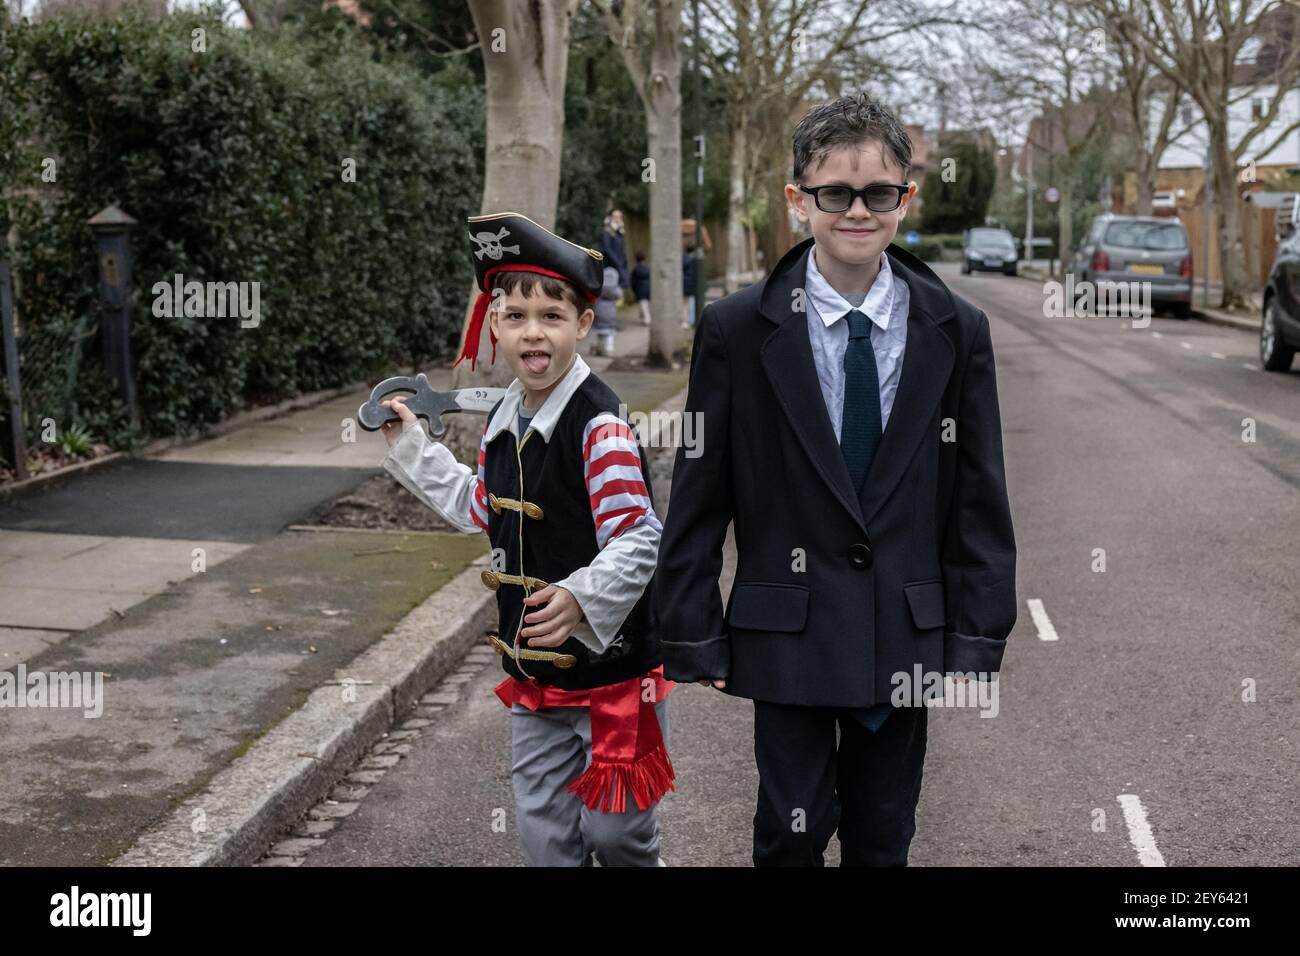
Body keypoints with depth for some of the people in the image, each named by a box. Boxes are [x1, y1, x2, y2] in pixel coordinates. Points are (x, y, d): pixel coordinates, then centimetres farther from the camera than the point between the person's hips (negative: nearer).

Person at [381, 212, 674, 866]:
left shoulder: (600, 425, -21)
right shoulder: (502, 423, 5)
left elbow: (637, 541, -25)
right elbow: (481, 511, 22)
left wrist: (582, 598, -41)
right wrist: (410, 445, 23)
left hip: (608, 662, -7)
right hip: (533, 671, 7)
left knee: (616, 831, 5)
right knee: (544, 835, 15)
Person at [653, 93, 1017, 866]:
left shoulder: (957, 331, 0)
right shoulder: (737, 330, -5)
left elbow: (982, 500, 2)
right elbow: (698, 497, -2)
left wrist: (979, 637, -1)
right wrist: (693, 639, -3)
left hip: (910, 641, 2)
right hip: (788, 637, -2)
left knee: (884, 840, 15)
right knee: (792, 837, 4)